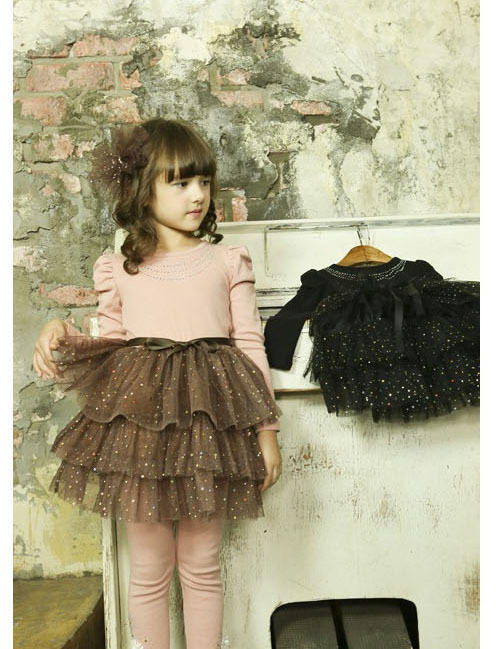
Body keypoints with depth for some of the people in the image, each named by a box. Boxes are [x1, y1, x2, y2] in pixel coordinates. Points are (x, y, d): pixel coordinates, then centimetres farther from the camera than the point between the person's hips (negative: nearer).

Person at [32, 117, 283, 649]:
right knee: (149, 567, 11)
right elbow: (110, 344, 12)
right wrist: (61, 336, -8)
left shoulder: (227, 261, 4)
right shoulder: (119, 269, 6)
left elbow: (250, 345, 3)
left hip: (210, 415, 0)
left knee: (200, 563, 11)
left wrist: (266, 429, 1)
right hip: (139, 415, 1)